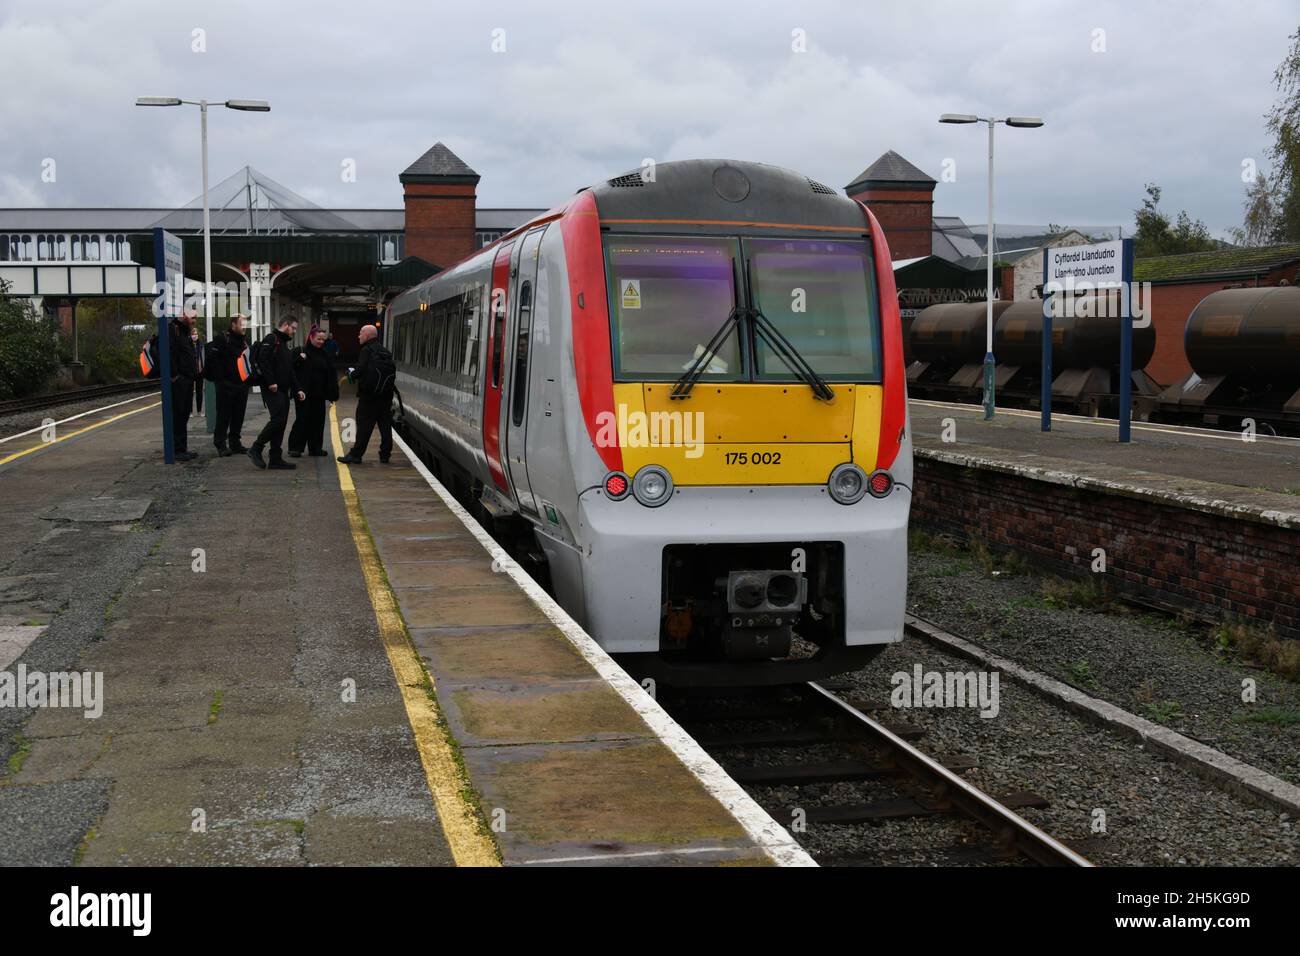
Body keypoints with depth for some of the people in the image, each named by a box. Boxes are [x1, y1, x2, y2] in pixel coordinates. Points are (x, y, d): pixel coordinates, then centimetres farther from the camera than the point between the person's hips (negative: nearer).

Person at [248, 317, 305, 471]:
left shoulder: (286, 344, 22)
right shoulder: (271, 340, -7)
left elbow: (290, 371, 24)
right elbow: (263, 360, -20)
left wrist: (298, 389, 14)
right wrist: (270, 382, -22)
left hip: (283, 390, 9)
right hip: (272, 389, -9)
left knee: (281, 423, 6)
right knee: (278, 419, -16)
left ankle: (276, 459, 9)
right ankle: (256, 449, -5)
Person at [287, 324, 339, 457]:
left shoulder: (324, 354, 9)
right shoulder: (301, 351, -4)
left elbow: (331, 375, 9)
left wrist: (333, 393, 3)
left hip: (319, 394, 5)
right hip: (304, 393, -5)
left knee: (318, 421, 7)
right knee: (302, 420, -5)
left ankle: (315, 447, 17)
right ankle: (295, 448, 1)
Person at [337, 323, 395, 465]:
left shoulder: (367, 350, -9)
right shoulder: (385, 352, 14)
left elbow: (361, 370, -18)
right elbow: (392, 372, 14)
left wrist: (351, 374, 3)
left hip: (369, 395, -7)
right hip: (386, 394, 7)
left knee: (364, 425, -5)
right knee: (385, 424, 9)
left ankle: (356, 455, -4)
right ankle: (385, 455, 12)